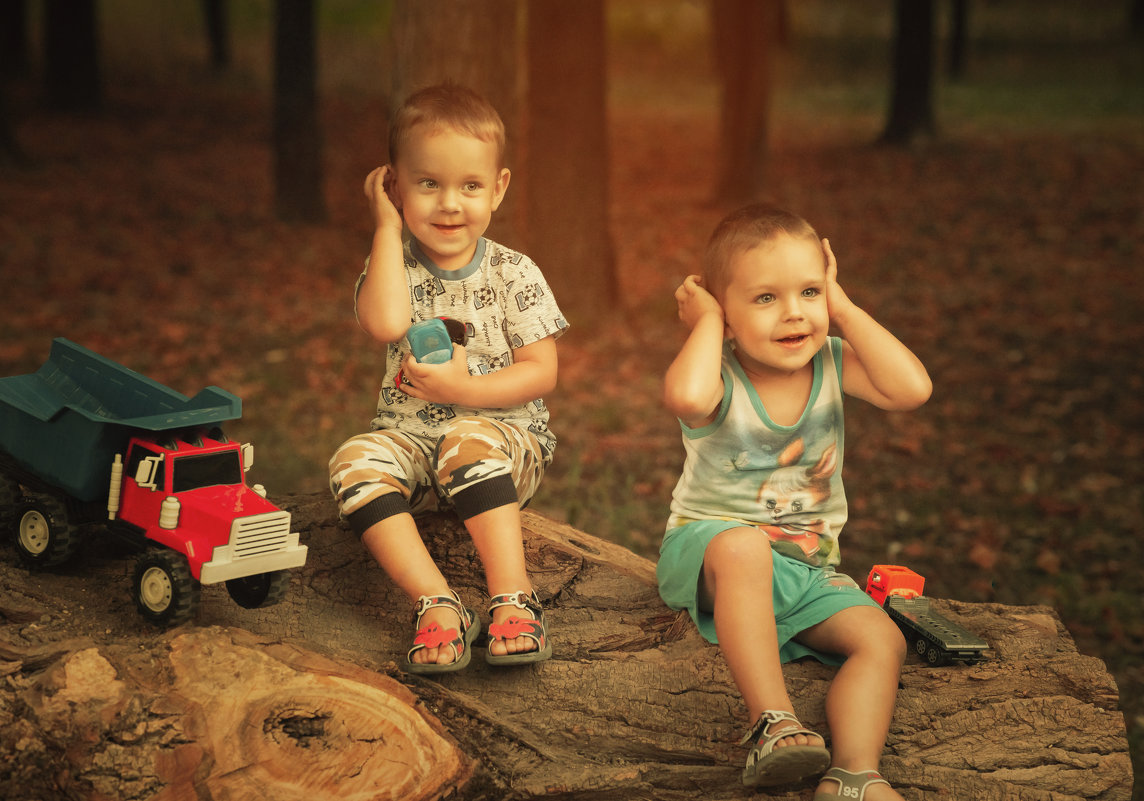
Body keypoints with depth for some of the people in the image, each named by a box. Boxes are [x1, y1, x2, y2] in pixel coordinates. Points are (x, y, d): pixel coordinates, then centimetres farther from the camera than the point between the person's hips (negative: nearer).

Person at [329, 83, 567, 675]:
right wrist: (387, 227, -14)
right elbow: (385, 323, -23)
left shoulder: (513, 274, -2)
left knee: (468, 442, -36)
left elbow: (541, 372, -6)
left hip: (503, 434, -2)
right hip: (411, 439, 3)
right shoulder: (394, 265, 1)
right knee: (355, 461, -27)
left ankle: (512, 597, -37)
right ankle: (436, 604, -37)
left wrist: (463, 388, -19)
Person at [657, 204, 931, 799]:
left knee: (881, 639, -17)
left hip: (808, 566, 5)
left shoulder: (832, 364, -2)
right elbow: (686, 397, -42)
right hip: (706, 544, -5)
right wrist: (707, 321, -23)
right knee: (743, 547, -39)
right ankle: (772, 722, -40)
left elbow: (912, 389, -21)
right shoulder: (720, 379, -15)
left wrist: (843, 309, -14)